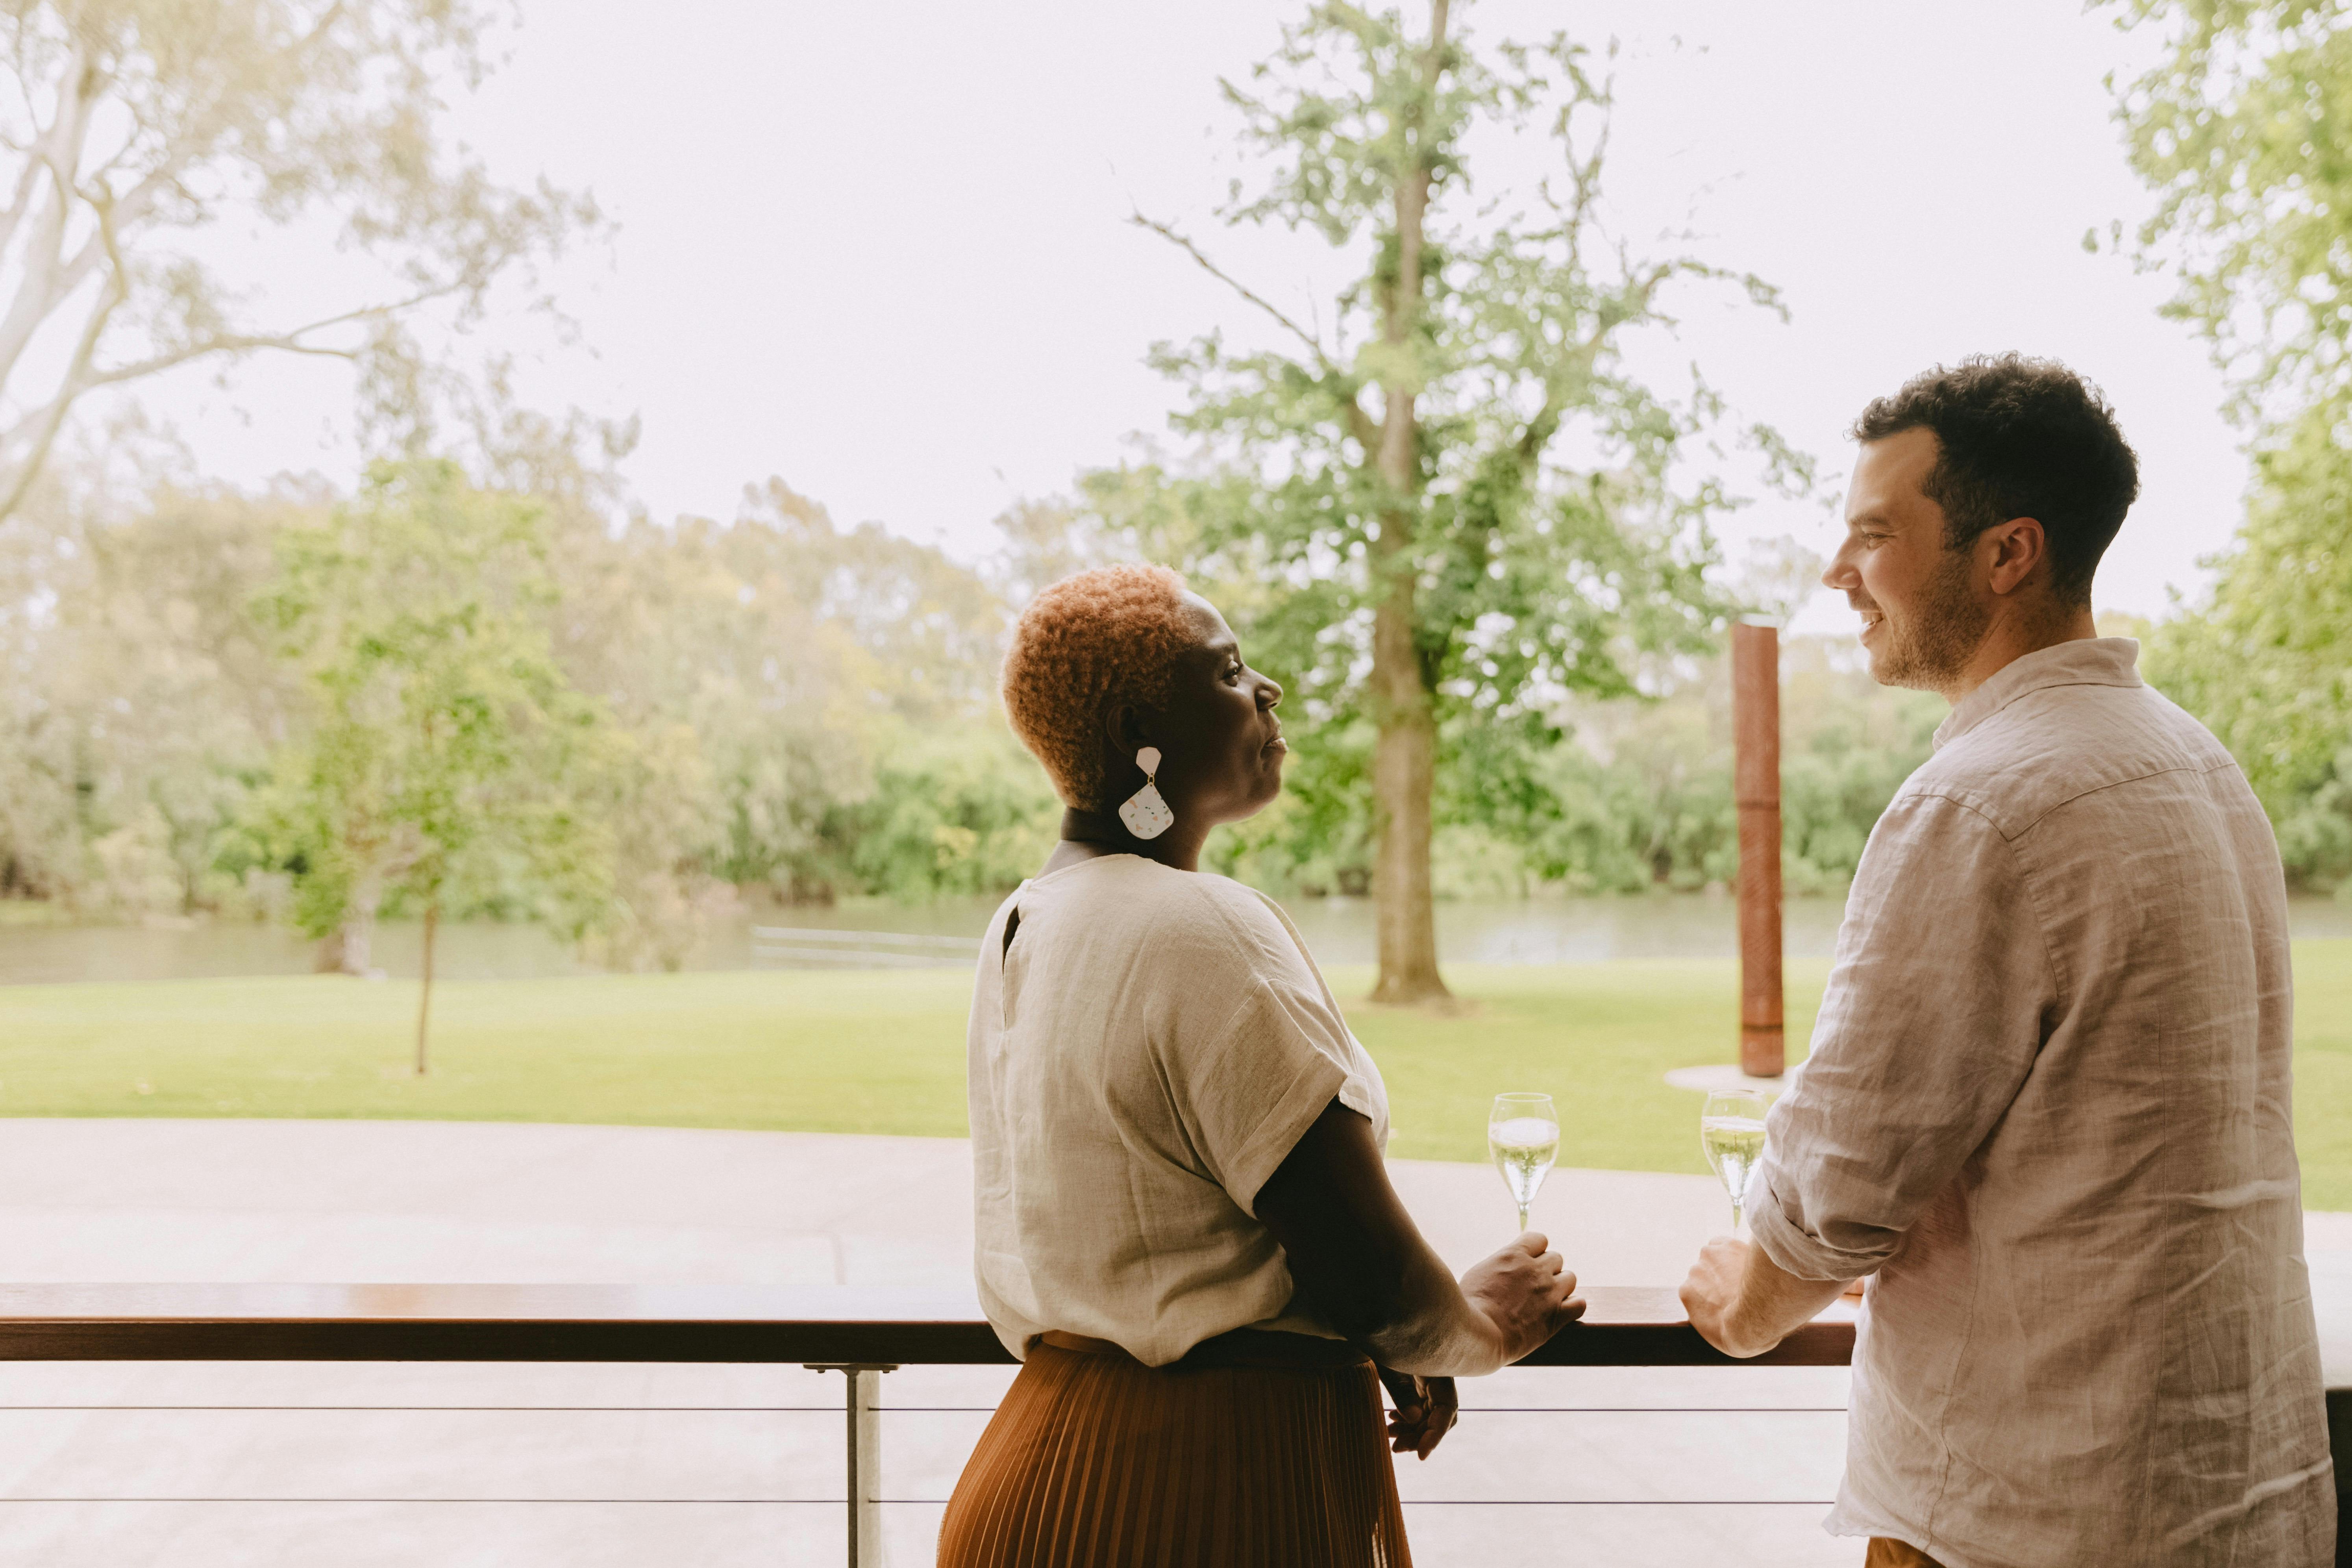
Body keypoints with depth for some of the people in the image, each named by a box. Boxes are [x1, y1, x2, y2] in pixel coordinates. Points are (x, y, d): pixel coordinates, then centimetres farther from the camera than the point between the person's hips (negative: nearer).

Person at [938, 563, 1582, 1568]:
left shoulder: (1022, 927, 6)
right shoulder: (1204, 933, -22)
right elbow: (1365, 1264, -21)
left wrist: (1387, 1349, 12)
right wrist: (1482, 1329, 1)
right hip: (1227, 1483, -8)